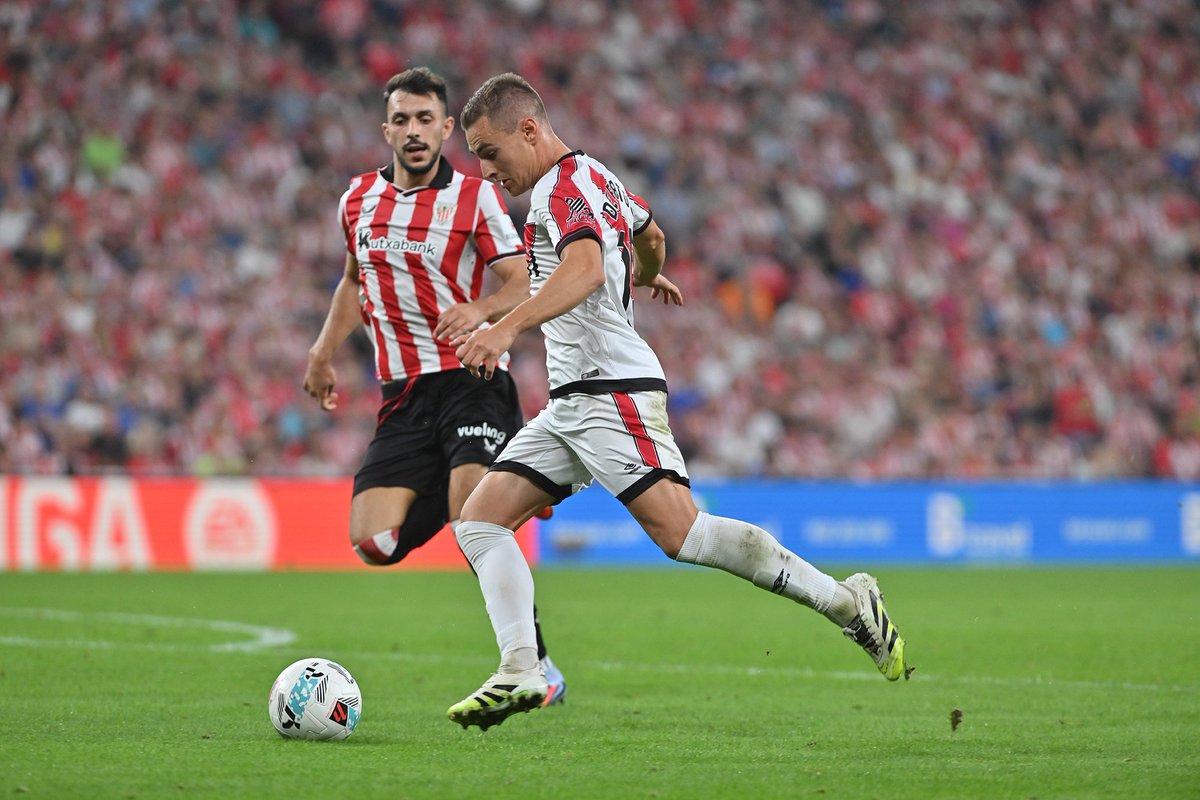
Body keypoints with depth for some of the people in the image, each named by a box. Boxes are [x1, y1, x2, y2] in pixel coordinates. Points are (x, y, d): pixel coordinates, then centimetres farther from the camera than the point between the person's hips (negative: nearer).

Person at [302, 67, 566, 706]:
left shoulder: (475, 198, -3)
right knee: (374, 544, -11)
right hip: (403, 395, 5)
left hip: (470, 382, -5)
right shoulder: (359, 199, 12)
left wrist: (482, 310, -26)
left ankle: (535, 666, -15)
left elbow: (527, 286, -7)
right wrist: (323, 352, 21)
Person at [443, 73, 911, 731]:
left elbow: (585, 268, -32)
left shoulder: (562, 187, -12)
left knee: (681, 533, -21)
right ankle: (520, 672, -11)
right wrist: (648, 276, 62)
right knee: (479, 519, 0)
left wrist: (507, 327, -45)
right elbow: (648, 233, 39)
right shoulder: (594, 176, 19)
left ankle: (845, 601, -13)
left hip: (611, 391, -11)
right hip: (571, 400, 11)